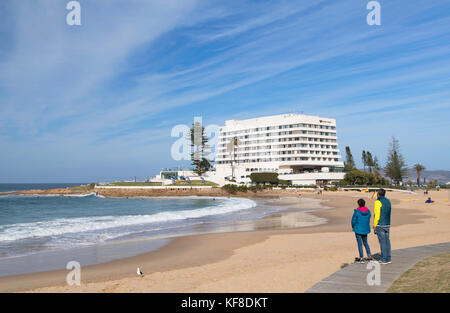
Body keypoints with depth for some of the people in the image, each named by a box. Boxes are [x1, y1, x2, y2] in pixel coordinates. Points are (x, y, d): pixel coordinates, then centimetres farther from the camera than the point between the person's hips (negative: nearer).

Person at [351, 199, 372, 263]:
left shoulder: (357, 212, -18)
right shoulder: (368, 211, -2)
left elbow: (353, 221, -12)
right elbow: (368, 220, 6)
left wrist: (353, 227, 6)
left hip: (358, 230, -5)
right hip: (365, 229, 5)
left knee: (359, 244, 3)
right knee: (365, 242, 22)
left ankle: (361, 258, 6)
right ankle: (369, 256, 22)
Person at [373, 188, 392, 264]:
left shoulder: (378, 202, -13)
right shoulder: (388, 201, 10)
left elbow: (377, 215, -16)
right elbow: (388, 214, 12)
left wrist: (374, 226, -10)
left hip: (380, 225, -7)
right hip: (387, 224, 7)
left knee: (382, 242, -3)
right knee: (387, 241, 11)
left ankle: (384, 259, 1)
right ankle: (388, 259, 15)